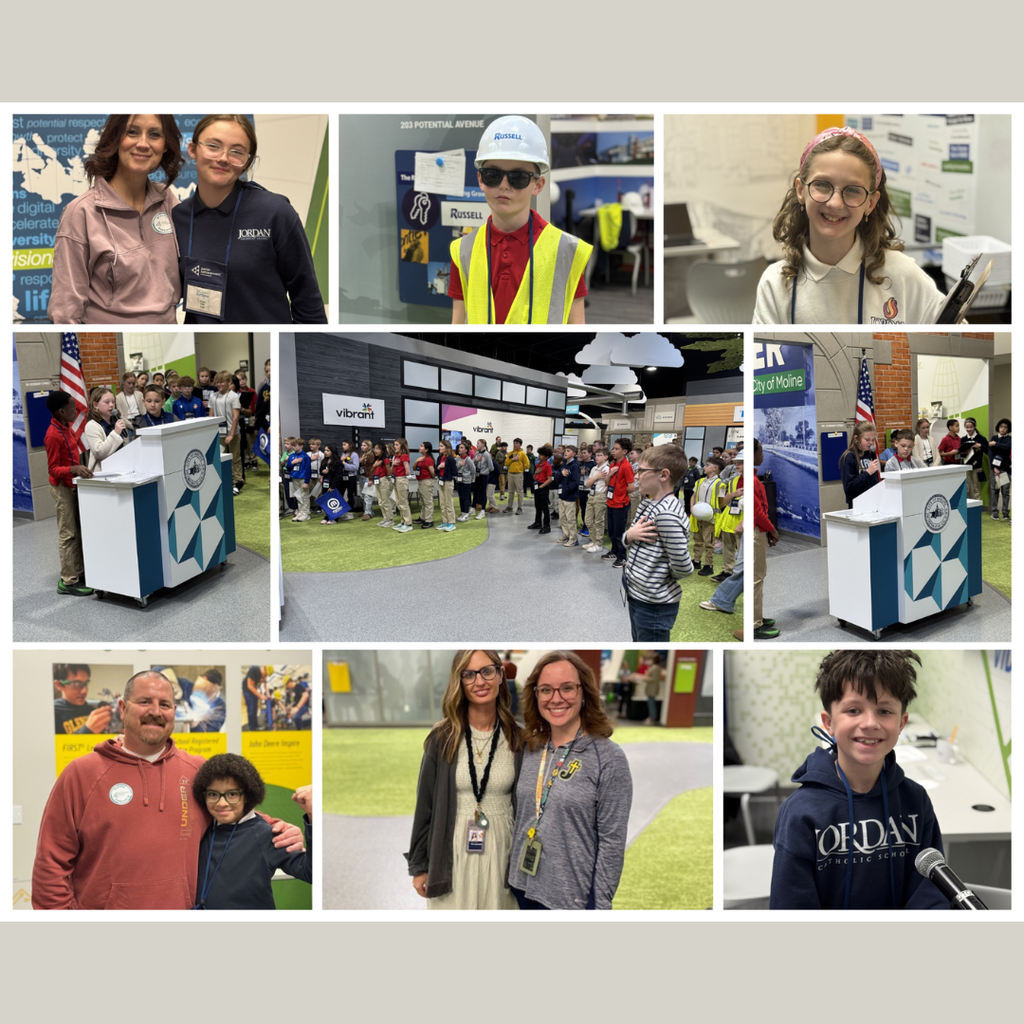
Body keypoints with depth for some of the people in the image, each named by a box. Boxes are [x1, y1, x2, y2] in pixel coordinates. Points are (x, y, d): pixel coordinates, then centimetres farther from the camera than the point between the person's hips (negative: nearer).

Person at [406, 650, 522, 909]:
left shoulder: (517, 739, -2)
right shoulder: (443, 738, -5)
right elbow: (425, 805, 0)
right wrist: (419, 866, 2)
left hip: (501, 852, 1)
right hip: (452, 853, -1)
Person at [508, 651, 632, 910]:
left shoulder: (609, 757, -13)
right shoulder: (530, 749, 3)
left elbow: (612, 840, -13)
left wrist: (601, 905, -13)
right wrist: (516, 876, 13)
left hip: (573, 897, -5)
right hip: (524, 889, 5)